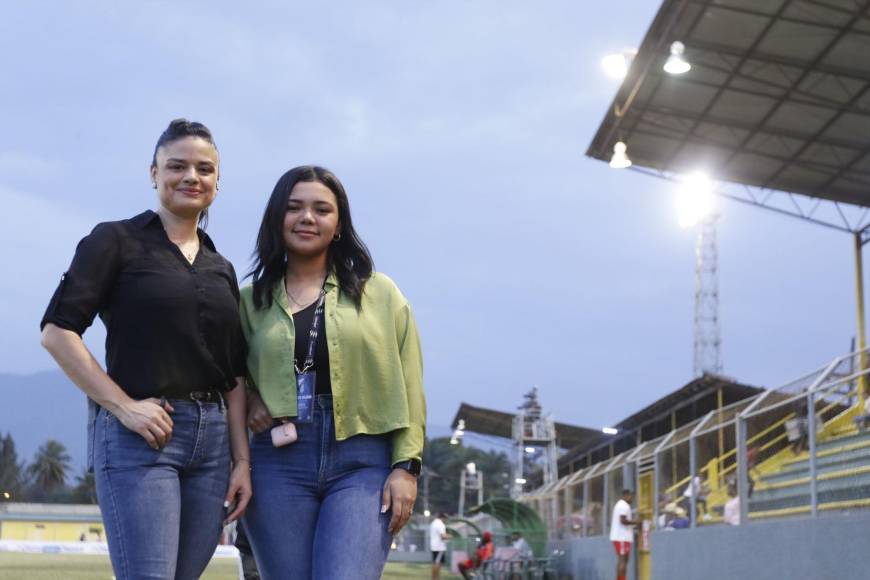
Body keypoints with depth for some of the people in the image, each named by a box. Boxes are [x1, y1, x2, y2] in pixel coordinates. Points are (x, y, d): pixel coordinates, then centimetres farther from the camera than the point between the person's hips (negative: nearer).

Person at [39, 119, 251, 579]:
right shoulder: (117, 241, 1)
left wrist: (242, 460, 9)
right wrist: (124, 406, -13)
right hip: (138, 435, -6)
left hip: (211, 437, 6)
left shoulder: (220, 269, 17)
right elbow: (57, 332, -8)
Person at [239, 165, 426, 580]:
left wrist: (406, 466, -4)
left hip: (364, 463, -2)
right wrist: (247, 398, 1)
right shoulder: (249, 302, 11)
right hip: (279, 464, 2)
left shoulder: (380, 294, 8)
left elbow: (407, 390, 5)